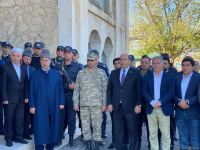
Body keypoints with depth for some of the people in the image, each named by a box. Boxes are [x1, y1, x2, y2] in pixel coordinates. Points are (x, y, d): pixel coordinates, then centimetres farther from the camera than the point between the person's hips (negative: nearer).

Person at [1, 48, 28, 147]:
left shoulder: (23, 68, 8)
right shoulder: (5, 67, -6)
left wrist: (26, 96, 5)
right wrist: (4, 98, -12)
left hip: (21, 99, 4)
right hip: (10, 98, -4)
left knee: (20, 119, 9)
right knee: (9, 119, 7)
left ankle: (18, 137, 21)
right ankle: (8, 138, 20)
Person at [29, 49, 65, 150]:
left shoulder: (57, 74, 4)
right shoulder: (35, 74, 2)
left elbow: (61, 89, 5)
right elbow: (31, 91, 1)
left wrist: (61, 103, 1)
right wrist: (32, 105, -4)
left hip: (54, 106, 2)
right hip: (40, 106, -1)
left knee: (53, 127, 9)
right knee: (40, 127, 1)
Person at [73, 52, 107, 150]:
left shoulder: (101, 73, 2)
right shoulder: (81, 73, 10)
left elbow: (105, 89, 0)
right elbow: (76, 89, 10)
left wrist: (104, 104, -5)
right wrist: (75, 102, 4)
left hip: (97, 104, -2)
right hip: (83, 104, 3)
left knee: (97, 125, 0)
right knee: (85, 125, 7)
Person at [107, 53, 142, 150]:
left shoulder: (136, 73, 0)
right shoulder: (114, 73, 11)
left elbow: (139, 90, -3)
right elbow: (109, 89, 11)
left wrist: (138, 105, -10)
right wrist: (109, 103, 3)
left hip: (131, 108, -3)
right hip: (117, 107, 3)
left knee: (132, 131, 7)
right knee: (118, 132, 9)